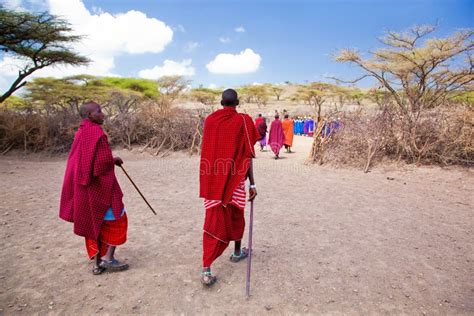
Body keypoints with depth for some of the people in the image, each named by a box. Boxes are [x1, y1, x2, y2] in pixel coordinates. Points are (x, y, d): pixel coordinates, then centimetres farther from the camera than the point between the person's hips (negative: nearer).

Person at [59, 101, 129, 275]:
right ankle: (108, 258, 7)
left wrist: (111, 160, 10)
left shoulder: (80, 132, 11)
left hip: (84, 186, 9)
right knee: (117, 218, 6)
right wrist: (114, 160, -1)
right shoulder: (96, 132, -17)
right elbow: (104, 161, -22)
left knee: (94, 222, 15)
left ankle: (98, 263, 22)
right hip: (99, 185, -9)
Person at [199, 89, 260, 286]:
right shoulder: (243, 121, -7)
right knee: (236, 216, 19)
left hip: (212, 181, 2)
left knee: (214, 221, 3)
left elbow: (208, 150, 10)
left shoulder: (209, 120, 4)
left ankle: (206, 269, -3)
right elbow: (247, 155, -10)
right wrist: (252, 183, -6)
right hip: (234, 180, -2)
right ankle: (237, 252, 38)